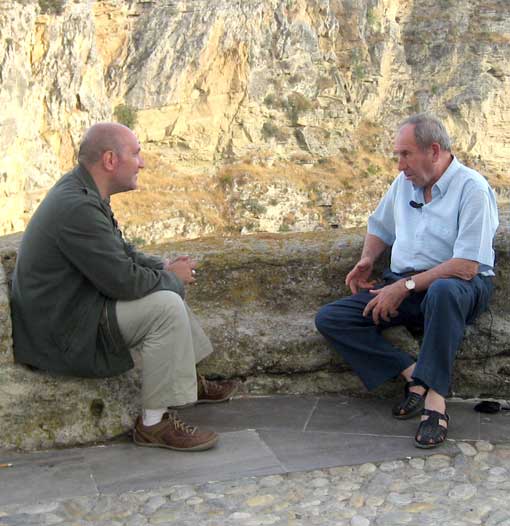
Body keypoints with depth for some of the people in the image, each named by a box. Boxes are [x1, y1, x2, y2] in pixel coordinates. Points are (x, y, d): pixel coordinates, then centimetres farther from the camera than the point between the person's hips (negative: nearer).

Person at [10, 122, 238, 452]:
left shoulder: (80, 191, 5)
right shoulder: (77, 206, -27)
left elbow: (120, 252, 16)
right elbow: (123, 281, -26)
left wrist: (165, 266, 1)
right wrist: (172, 276, -8)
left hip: (72, 306, 11)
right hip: (62, 333, -11)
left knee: (165, 287, 17)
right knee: (166, 306, -20)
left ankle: (188, 379, 30)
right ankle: (154, 423, -12)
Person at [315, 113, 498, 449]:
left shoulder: (472, 188, -11)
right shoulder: (404, 182, 12)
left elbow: (467, 266, -20)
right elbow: (380, 227, 29)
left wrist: (406, 286, -21)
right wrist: (368, 260, 7)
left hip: (461, 286, -7)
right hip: (404, 285, 7)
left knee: (443, 291, -44)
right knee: (329, 319, -11)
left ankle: (435, 396, -32)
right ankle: (413, 374, -17)